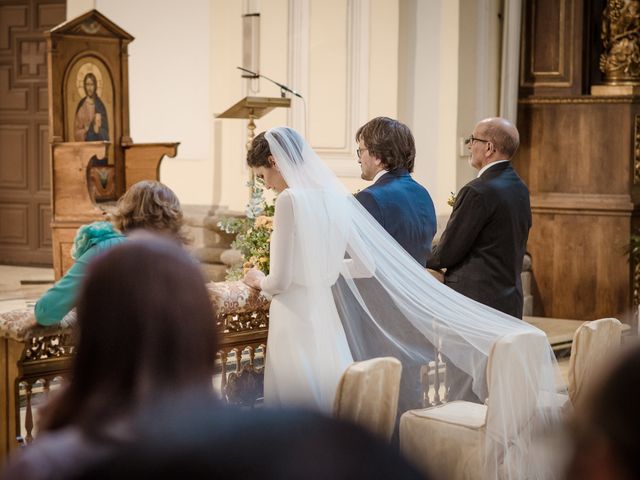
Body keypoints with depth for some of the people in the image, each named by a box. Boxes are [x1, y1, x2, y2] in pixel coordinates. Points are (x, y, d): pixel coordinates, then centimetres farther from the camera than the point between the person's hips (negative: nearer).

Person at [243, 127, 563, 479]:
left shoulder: (290, 199, -15)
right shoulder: (335, 197, 9)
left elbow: (281, 280, -16)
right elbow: (366, 265, 11)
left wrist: (260, 281, 6)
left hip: (295, 322, -8)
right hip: (327, 319, 8)